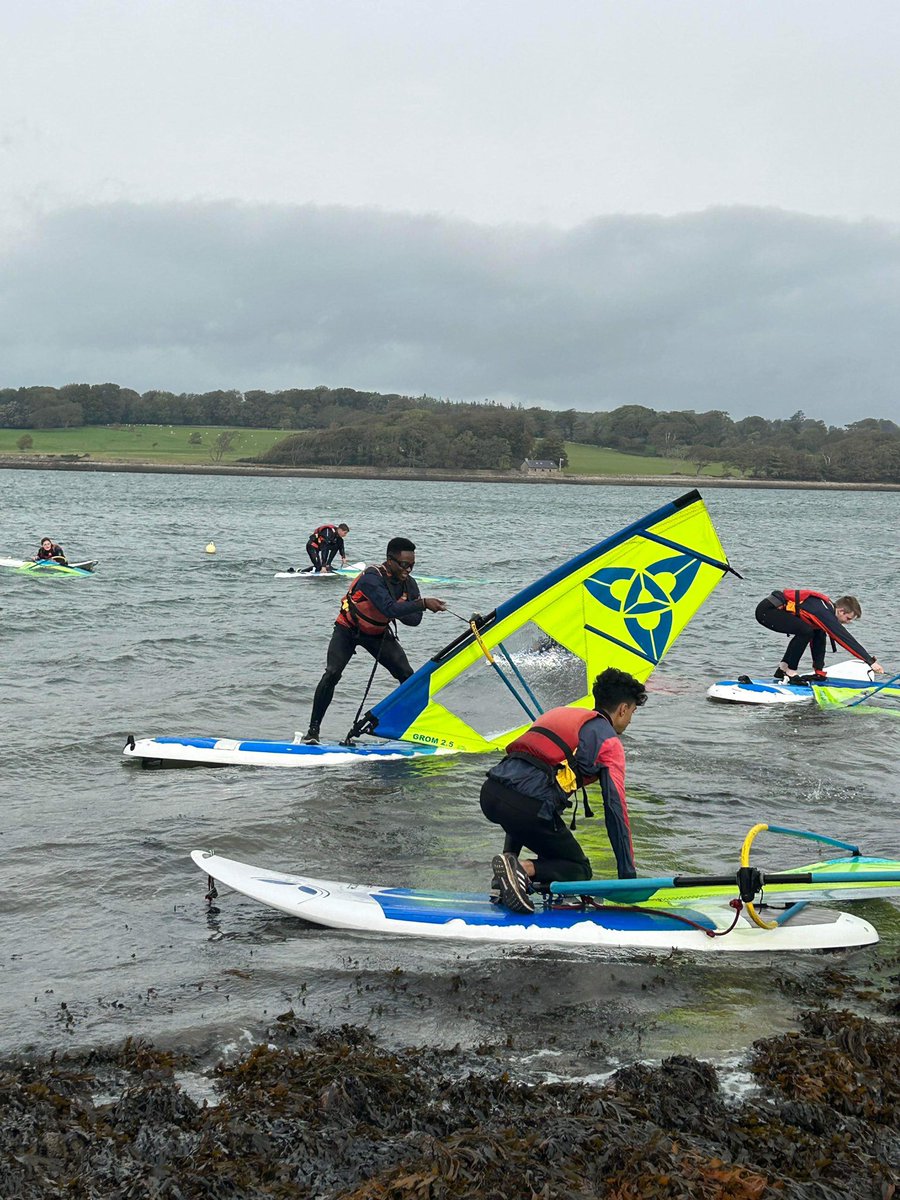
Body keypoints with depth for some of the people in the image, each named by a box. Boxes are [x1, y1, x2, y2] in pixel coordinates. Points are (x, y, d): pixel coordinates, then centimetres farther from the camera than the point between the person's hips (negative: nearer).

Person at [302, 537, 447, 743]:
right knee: (332, 674, -22)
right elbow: (390, 609, -45)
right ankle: (313, 730, -12)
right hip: (348, 630, -6)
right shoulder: (372, 578, -32)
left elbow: (415, 619, -13)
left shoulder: (408, 583, -11)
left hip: (378, 633, 6)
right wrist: (423, 603, -46)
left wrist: (397, 612, -31)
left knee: (408, 676, -7)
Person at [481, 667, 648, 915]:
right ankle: (523, 869, -12)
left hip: (490, 793, 7)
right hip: (529, 807, -7)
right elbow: (615, 810, 6)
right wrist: (628, 876, 12)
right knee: (580, 870, 14)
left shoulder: (559, 713, 29)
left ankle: (509, 860, 17)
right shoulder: (609, 741, 10)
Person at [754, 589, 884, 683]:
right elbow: (846, 639, -24)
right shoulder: (824, 613, -22)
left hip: (776, 609, 10)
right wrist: (871, 662, -23)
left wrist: (819, 670, 19)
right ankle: (789, 671, -10)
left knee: (819, 634, 11)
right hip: (766, 610, -10)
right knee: (805, 631, -26)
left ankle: (783, 668, 12)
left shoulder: (826, 607, 9)